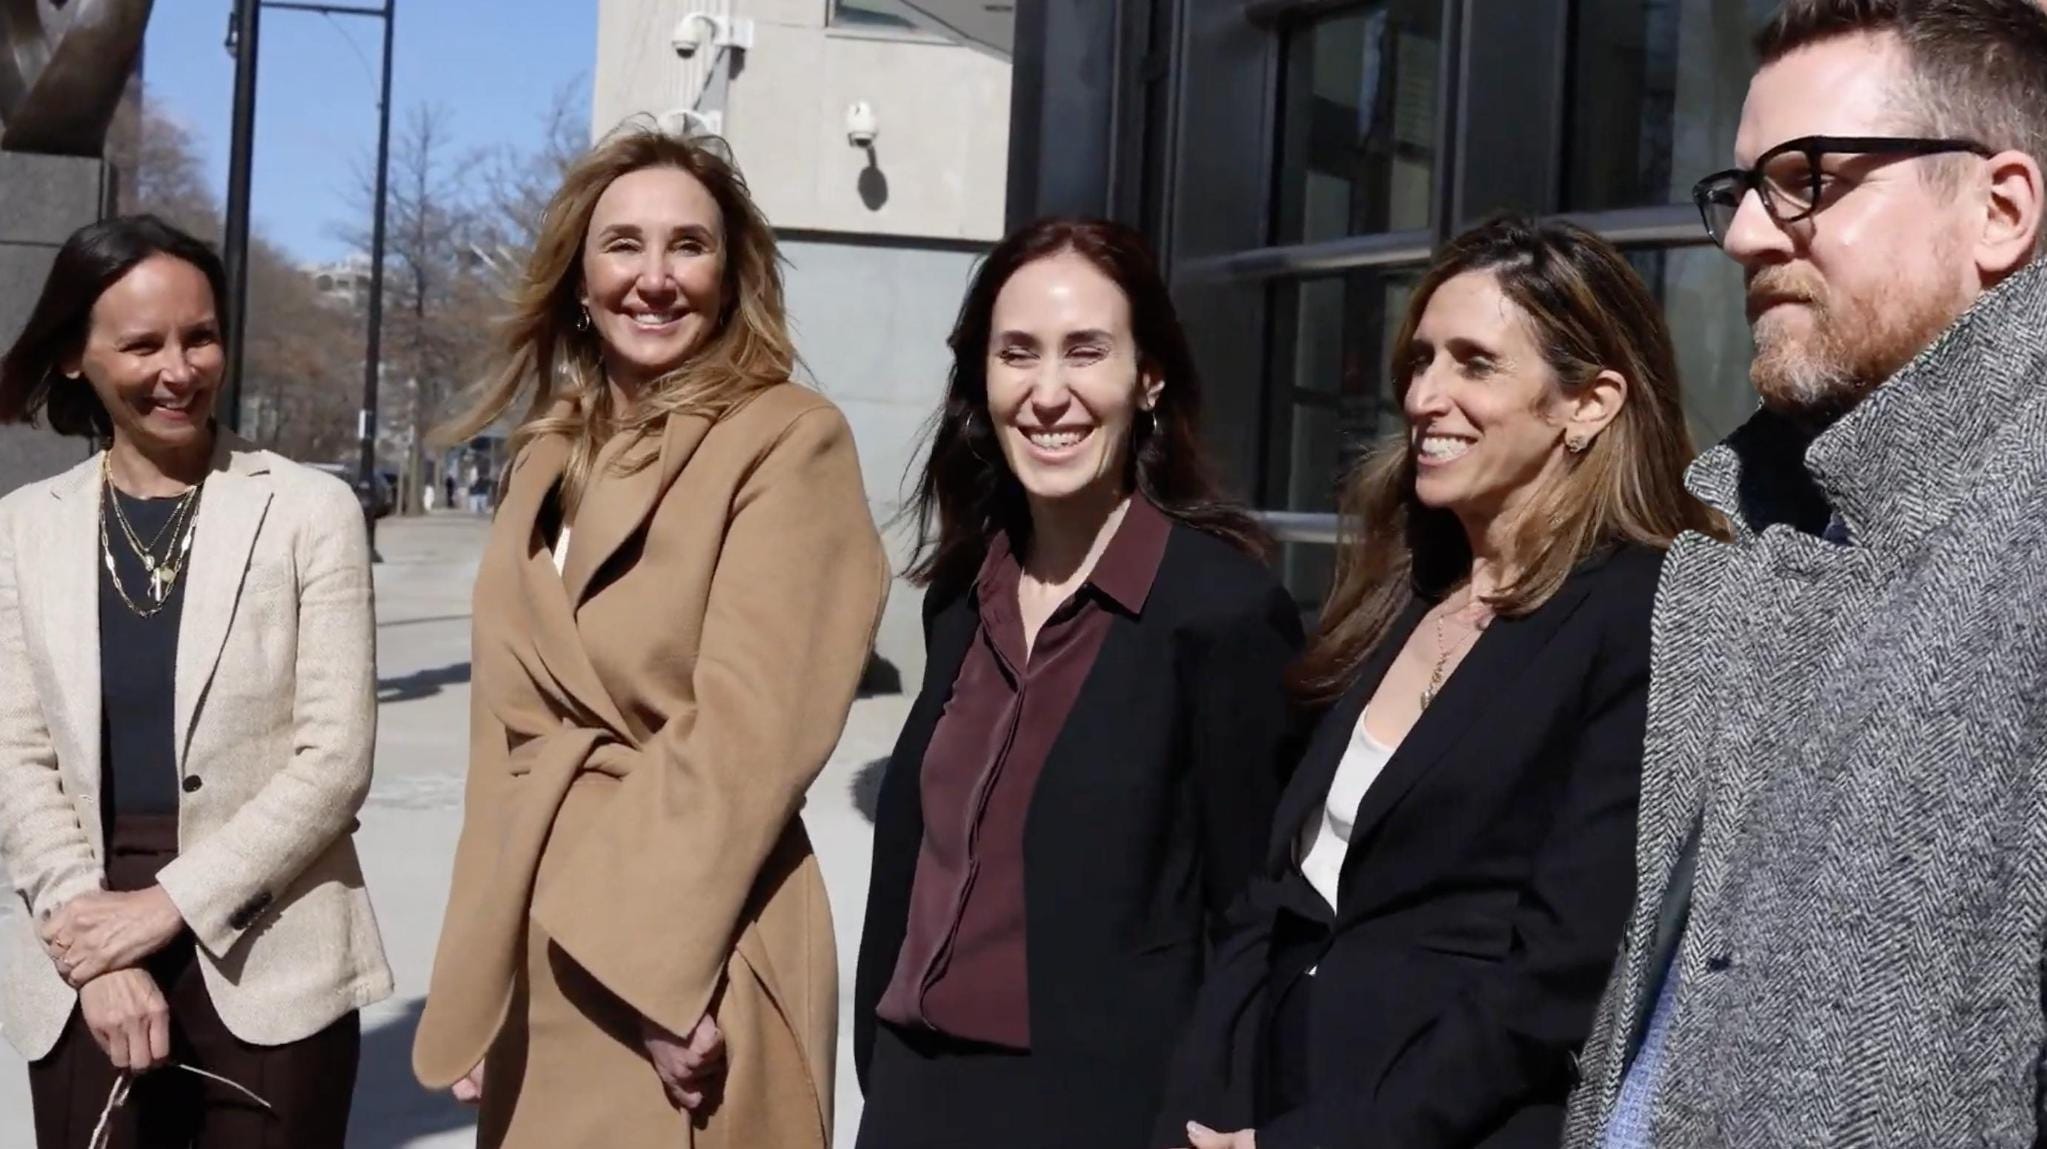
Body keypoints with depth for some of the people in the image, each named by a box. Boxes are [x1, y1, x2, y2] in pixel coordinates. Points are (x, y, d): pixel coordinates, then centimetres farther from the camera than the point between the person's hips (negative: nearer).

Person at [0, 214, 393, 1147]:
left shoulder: (311, 510, -3)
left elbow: (335, 758, -7)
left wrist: (166, 904, -12)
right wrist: (98, 950, -9)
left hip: (270, 971, -2)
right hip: (80, 976, 2)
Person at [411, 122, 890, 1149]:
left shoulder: (789, 439, -9)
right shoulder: (549, 457, 12)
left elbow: (751, 727, -17)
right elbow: (508, 730, 10)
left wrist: (662, 967, -20)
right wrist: (475, 977, 7)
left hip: (687, 955, -6)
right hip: (538, 956, 6)